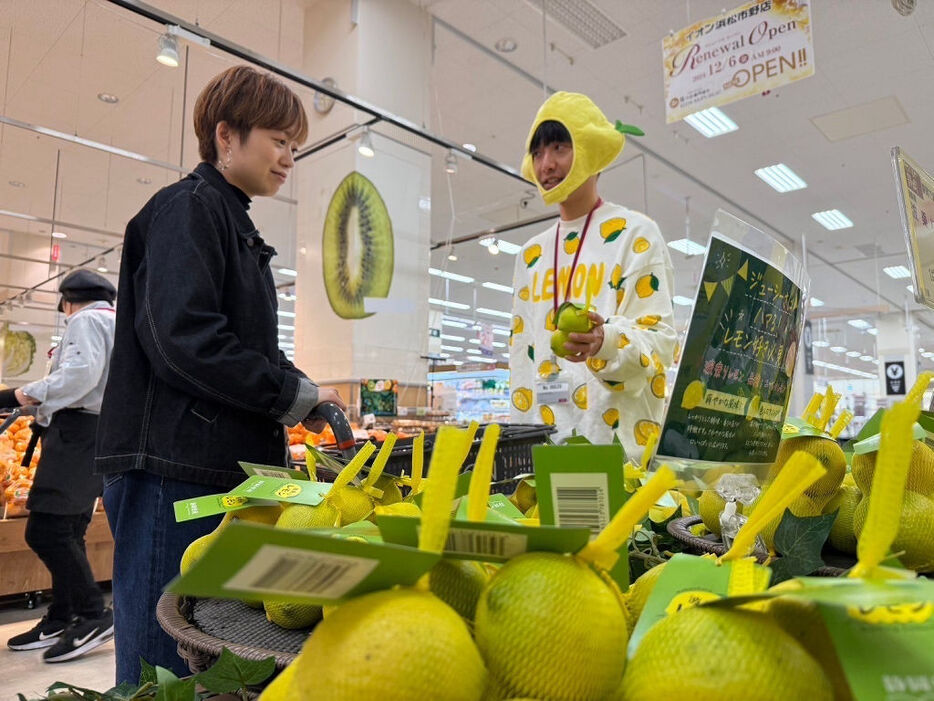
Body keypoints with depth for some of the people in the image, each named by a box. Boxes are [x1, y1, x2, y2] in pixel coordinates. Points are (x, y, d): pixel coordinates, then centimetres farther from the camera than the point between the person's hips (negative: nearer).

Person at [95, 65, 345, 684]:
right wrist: (295, 397, -11)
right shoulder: (189, 208, -7)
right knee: (165, 664, 0)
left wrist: (303, 392, 5)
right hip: (173, 471, -9)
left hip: (222, 468, 9)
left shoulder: (234, 222, 21)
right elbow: (186, 341, -21)